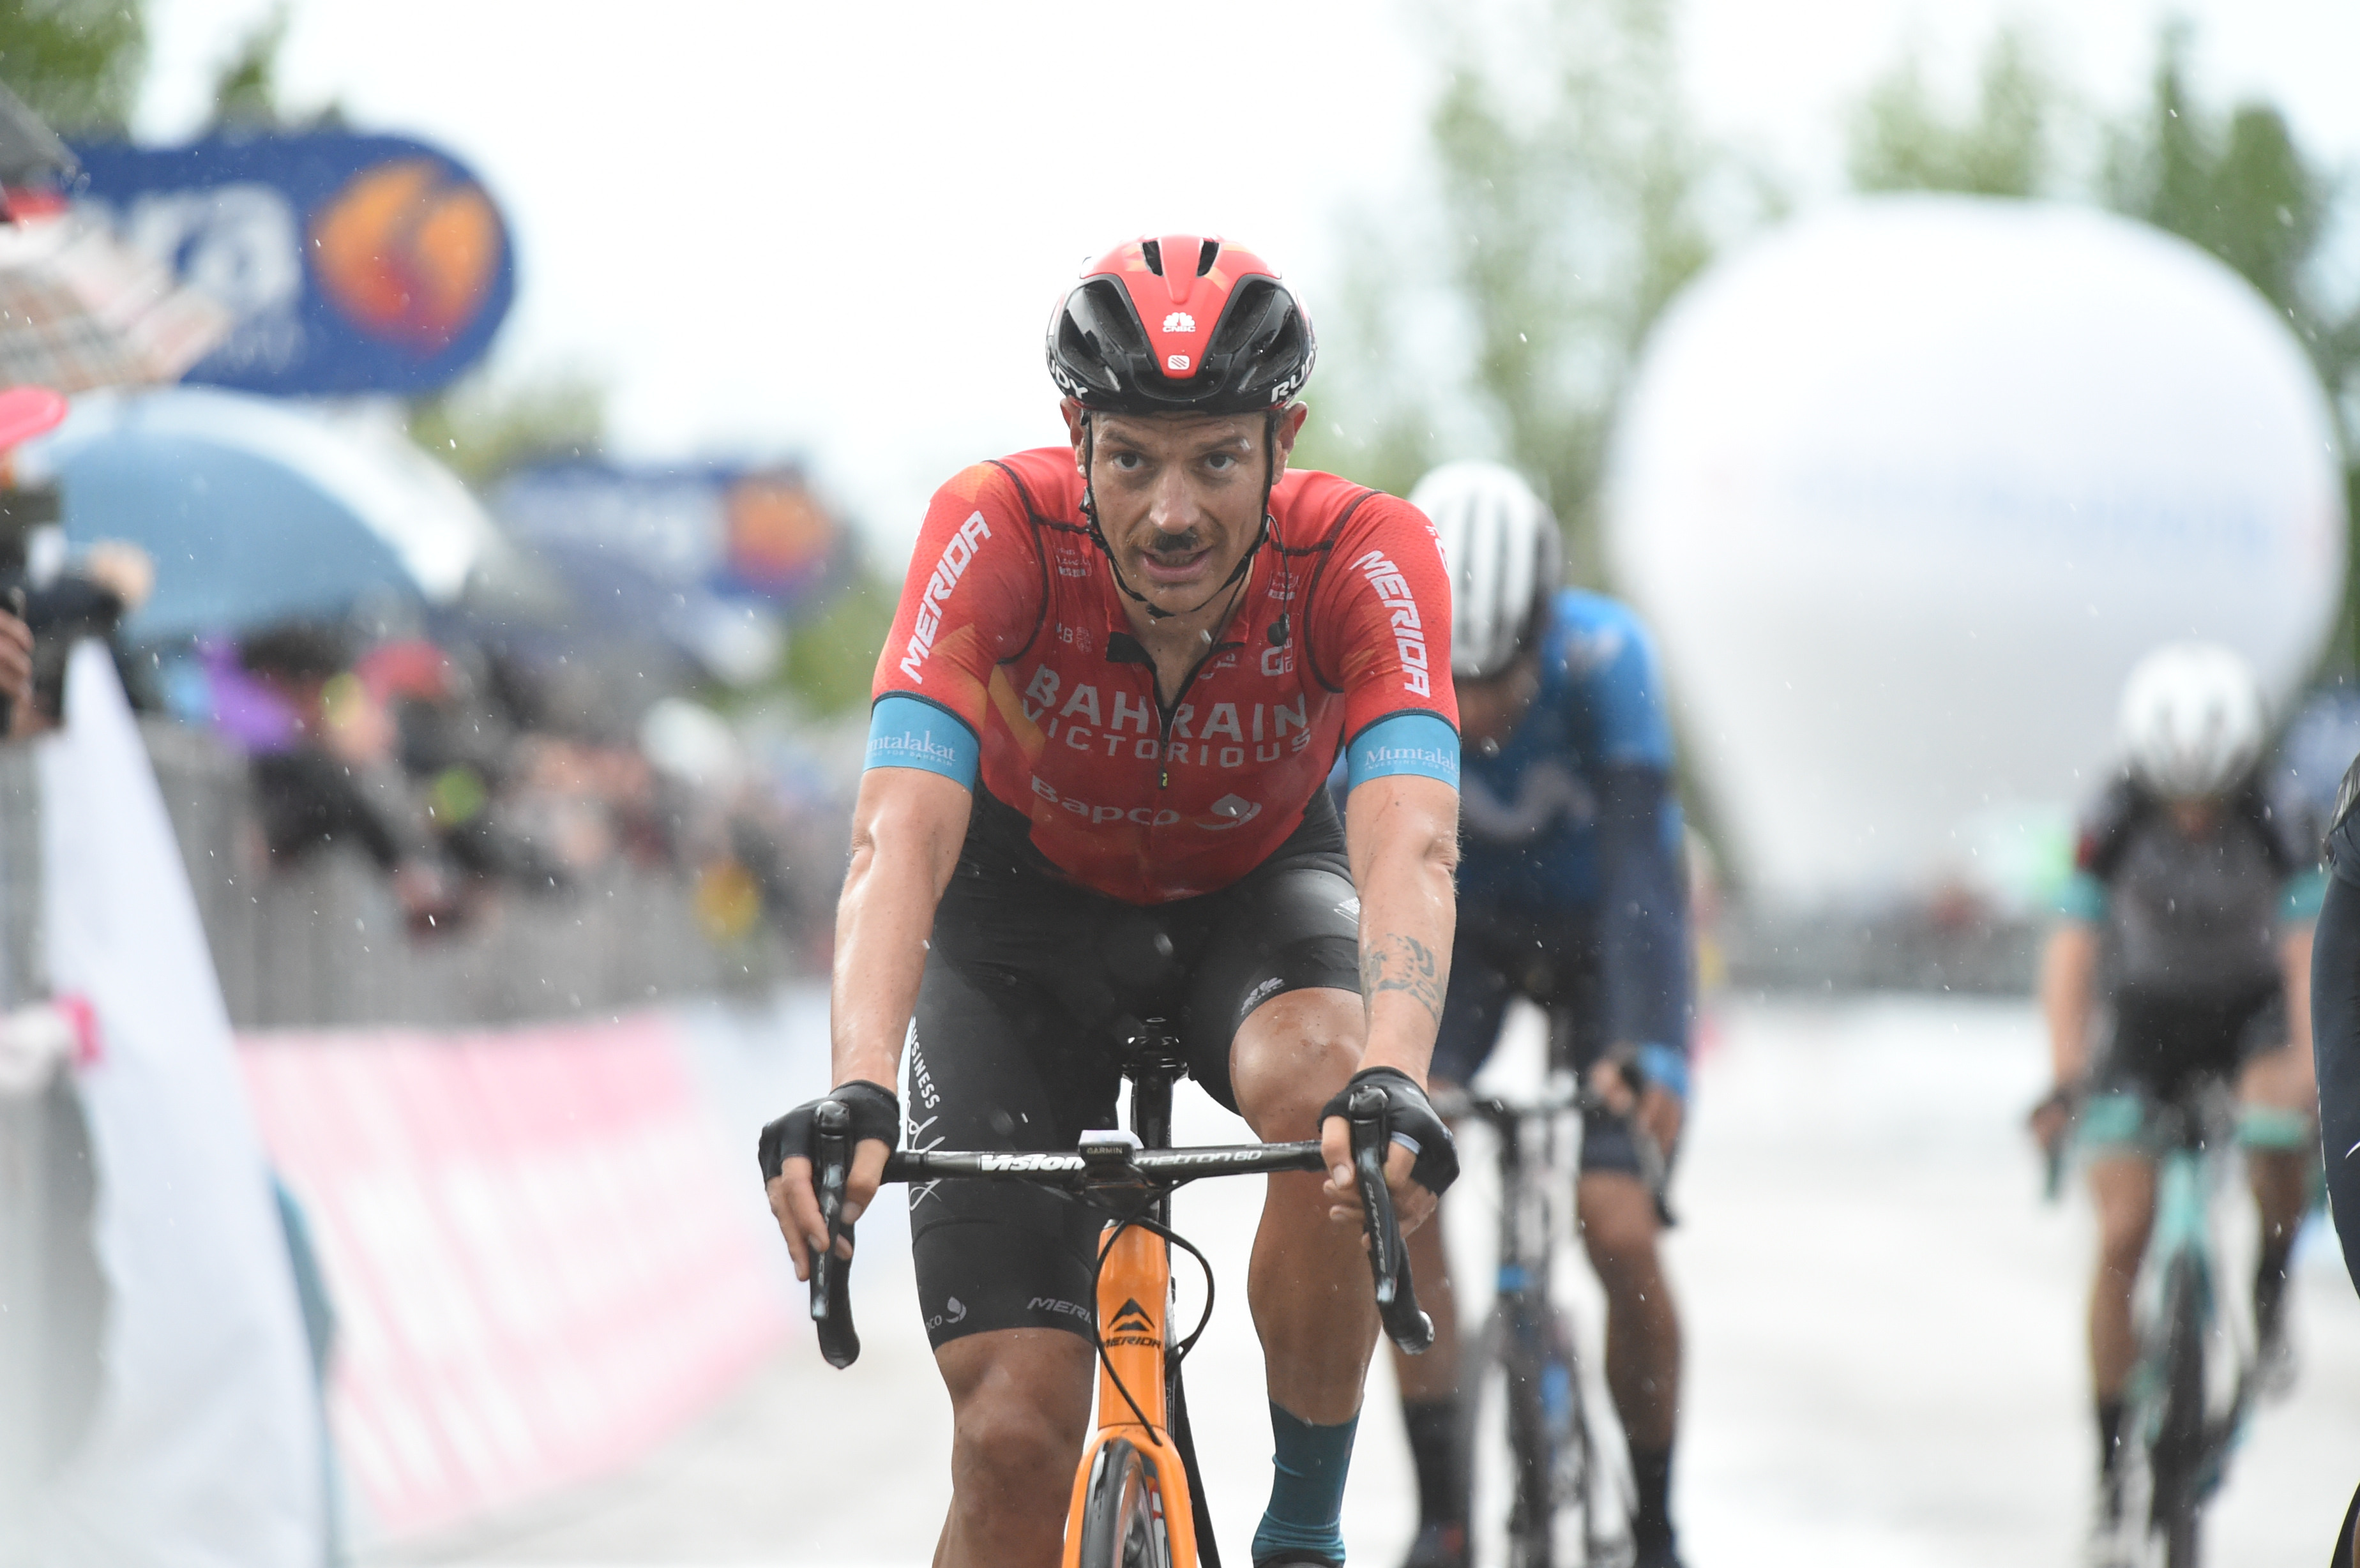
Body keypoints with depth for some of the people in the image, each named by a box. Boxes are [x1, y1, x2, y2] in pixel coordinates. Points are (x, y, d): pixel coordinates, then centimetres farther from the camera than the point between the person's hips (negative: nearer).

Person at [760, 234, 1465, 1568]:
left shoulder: (1366, 558, -31)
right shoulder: (997, 534, -32)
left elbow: (1409, 847, -44)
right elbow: (902, 837, -41)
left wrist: (1393, 1084, -63)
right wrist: (856, 1095, -58)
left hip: (1259, 893, 0)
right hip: (1031, 909, 0)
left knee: (1325, 1089, -36)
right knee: (1016, 1438, -12)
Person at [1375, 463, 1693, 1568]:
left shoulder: (1602, 657, -35)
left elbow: (1643, 864, -41)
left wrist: (1653, 1050, -53)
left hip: (1593, 932, -2)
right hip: (1465, 926, 2)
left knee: (1620, 1234, -15)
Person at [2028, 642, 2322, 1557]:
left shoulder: (2276, 831, -22)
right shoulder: (2113, 829, -22)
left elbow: (2307, 957, -28)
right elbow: (2072, 952, -26)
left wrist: (2308, 1066, -44)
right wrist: (2066, 1080, -39)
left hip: (2252, 1013, 0)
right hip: (2145, 1019, 0)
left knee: (2282, 1139, -33)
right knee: (2123, 1236, -11)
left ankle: (2271, 1292, -1)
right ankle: (2112, 1465, -2)